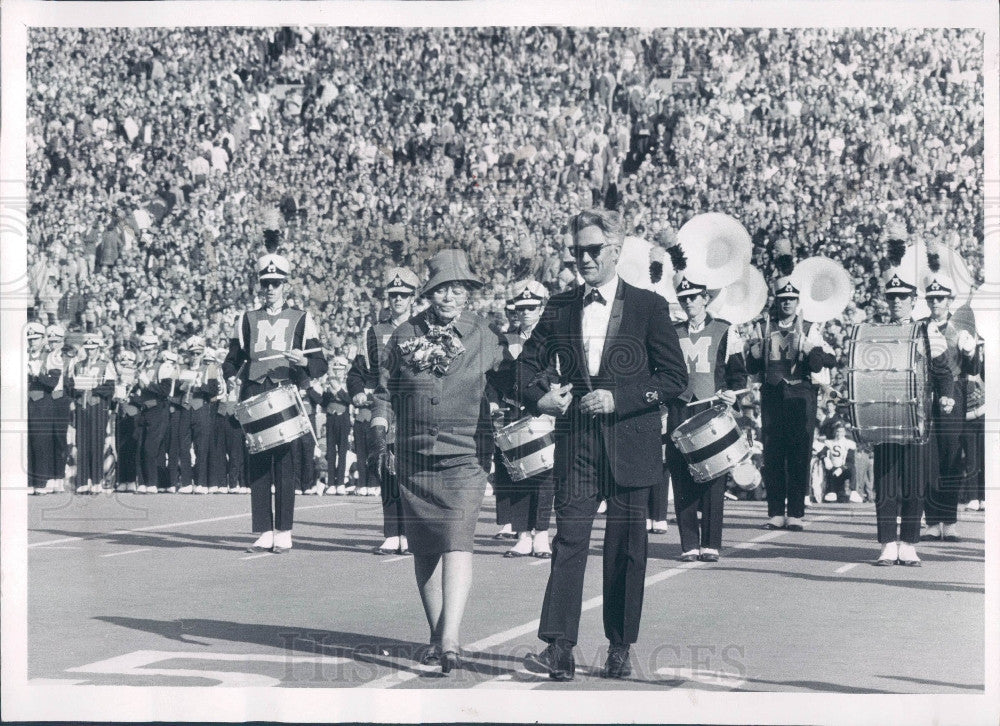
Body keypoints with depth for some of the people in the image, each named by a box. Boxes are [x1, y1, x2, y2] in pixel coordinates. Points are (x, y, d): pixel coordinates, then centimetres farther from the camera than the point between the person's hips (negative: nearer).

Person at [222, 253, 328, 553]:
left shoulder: (301, 319, 11)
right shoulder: (247, 320, 18)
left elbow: (320, 366, 7)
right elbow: (233, 360, 18)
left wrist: (304, 362, -14)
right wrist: (228, 373, -4)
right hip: (253, 396, 2)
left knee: (285, 464, -6)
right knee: (257, 465, -1)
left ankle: (284, 533, -1)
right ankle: (263, 532, 3)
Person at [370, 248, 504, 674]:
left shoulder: (483, 337, 3)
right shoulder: (405, 335, 5)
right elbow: (385, 387, 14)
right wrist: (380, 431, 2)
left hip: (466, 455, -3)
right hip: (413, 459, 3)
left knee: (456, 542, -16)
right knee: (423, 548, 8)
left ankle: (450, 640, -21)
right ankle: (436, 636, 20)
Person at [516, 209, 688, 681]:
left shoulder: (648, 307, 1)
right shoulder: (560, 308, 10)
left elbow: (676, 377, -1)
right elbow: (529, 360, 21)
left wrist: (619, 399, -12)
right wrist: (539, 396, 0)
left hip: (630, 445, -2)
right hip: (575, 444, 2)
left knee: (626, 549, 4)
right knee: (569, 539, -8)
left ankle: (620, 649, 15)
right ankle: (558, 648, -11)